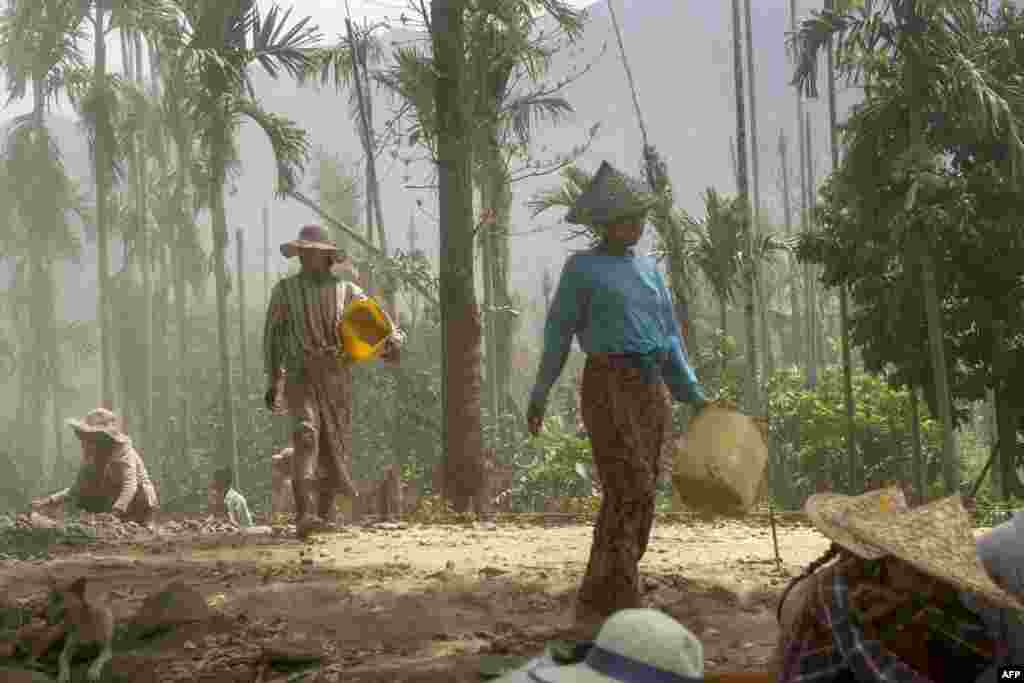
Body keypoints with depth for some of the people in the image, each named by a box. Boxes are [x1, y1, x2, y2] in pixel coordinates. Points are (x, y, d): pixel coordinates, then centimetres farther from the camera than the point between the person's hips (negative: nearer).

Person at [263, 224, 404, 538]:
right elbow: (272, 336, 10)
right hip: (300, 378, -2)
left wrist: (392, 341, -21)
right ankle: (305, 515, -29)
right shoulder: (285, 290, 5)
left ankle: (326, 512, 25)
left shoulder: (346, 291, 7)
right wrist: (272, 382, 7)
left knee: (335, 447, 7)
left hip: (337, 379, 2)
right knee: (306, 436, -21)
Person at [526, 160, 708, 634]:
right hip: (608, 385, -6)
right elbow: (559, 332, 3)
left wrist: (693, 394, 14)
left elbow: (668, 334, 18)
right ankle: (625, 610, -11)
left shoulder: (648, 268, 16)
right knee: (631, 493, -15)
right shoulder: (581, 268, -1)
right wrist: (540, 395, 2)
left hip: (652, 389, 6)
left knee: (631, 497, 5)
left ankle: (597, 606, 14)